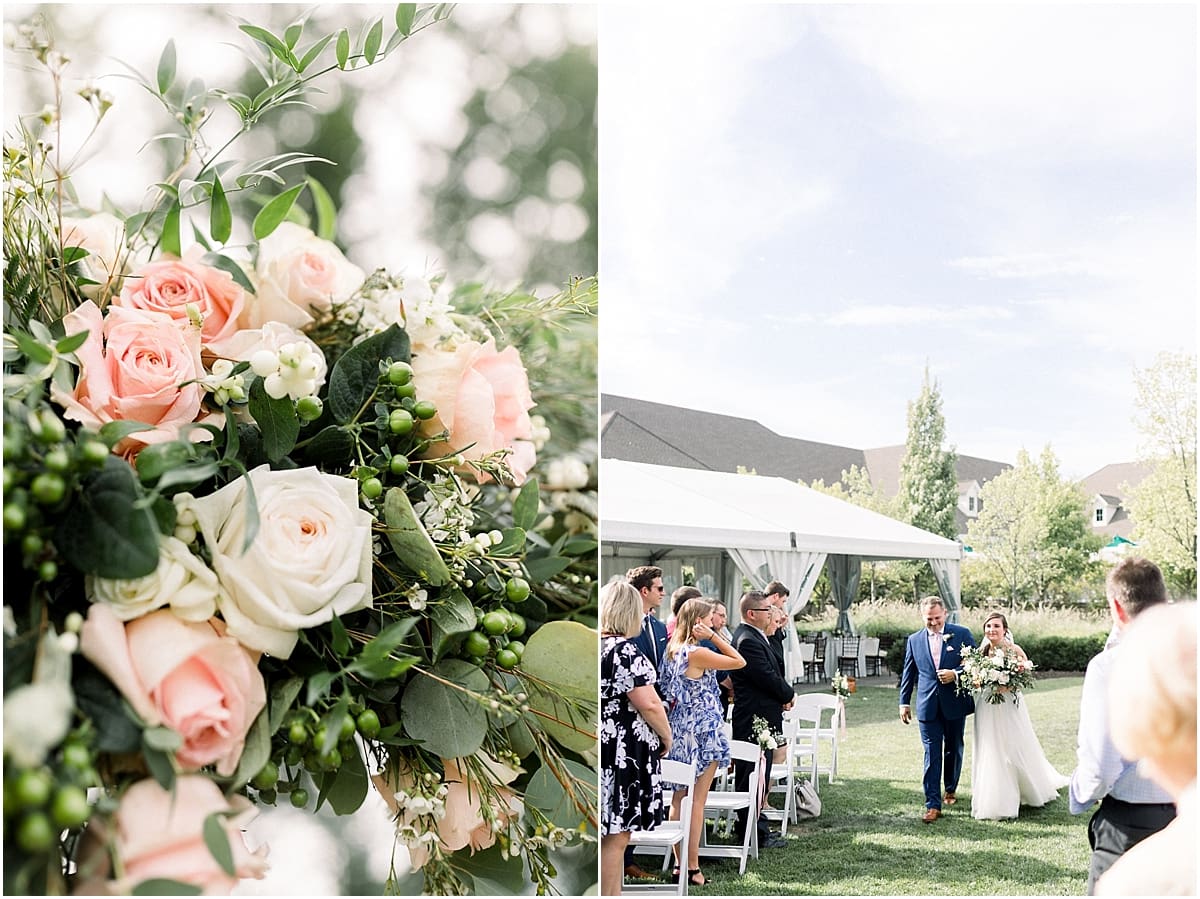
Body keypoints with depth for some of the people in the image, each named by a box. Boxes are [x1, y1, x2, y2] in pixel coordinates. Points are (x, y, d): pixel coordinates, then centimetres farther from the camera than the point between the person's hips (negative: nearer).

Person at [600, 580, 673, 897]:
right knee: (615, 838, -1)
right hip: (623, 754, -8)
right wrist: (667, 736, -3)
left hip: (606, 750, 8)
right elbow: (648, 704, -18)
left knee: (613, 834, 16)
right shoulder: (625, 651, -17)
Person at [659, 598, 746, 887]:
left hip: (677, 732, 8)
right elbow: (739, 662, -12)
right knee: (696, 801, -2)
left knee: (678, 799, 11)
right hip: (701, 733, -8)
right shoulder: (698, 653, -19)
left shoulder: (672, 650, 5)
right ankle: (692, 867, 1)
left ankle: (679, 864, 16)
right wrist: (714, 636, -12)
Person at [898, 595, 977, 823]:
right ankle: (933, 805, -6)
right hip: (927, 707, 0)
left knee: (954, 750, 16)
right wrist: (904, 702, 10)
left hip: (955, 704, 0)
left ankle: (951, 789, 38)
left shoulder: (962, 634, -1)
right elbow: (908, 673, 12)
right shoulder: (914, 640, 6)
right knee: (932, 755, -4)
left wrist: (956, 674, -17)